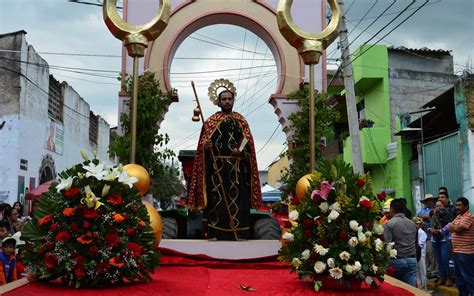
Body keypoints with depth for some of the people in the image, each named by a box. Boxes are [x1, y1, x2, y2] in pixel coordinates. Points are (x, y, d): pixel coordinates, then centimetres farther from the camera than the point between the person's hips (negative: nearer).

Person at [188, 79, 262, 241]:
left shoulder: (241, 120, 12)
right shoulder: (211, 120, 7)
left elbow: (248, 140, 5)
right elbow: (203, 141, 2)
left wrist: (240, 150, -14)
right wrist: (205, 145, -20)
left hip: (236, 167, 1)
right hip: (217, 167, -1)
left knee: (237, 199, -1)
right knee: (216, 199, -3)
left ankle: (239, 233, 3)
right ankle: (214, 233, 1)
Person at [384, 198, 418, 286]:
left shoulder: (389, 224, -8)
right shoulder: (412, 223, 11)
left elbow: (387, 244, -15)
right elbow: (416, 242, 16)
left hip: (396, 260, -4)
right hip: (412, 260, 5)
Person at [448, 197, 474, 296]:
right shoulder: (458, 216, 16)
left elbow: (456, 229, -21)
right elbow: (451, 228, 14)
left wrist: (451, 226, -2)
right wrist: (453, 227, -5)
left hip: (465, 252, -10)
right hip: (457, 251, 10)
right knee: (459, 274, 17)